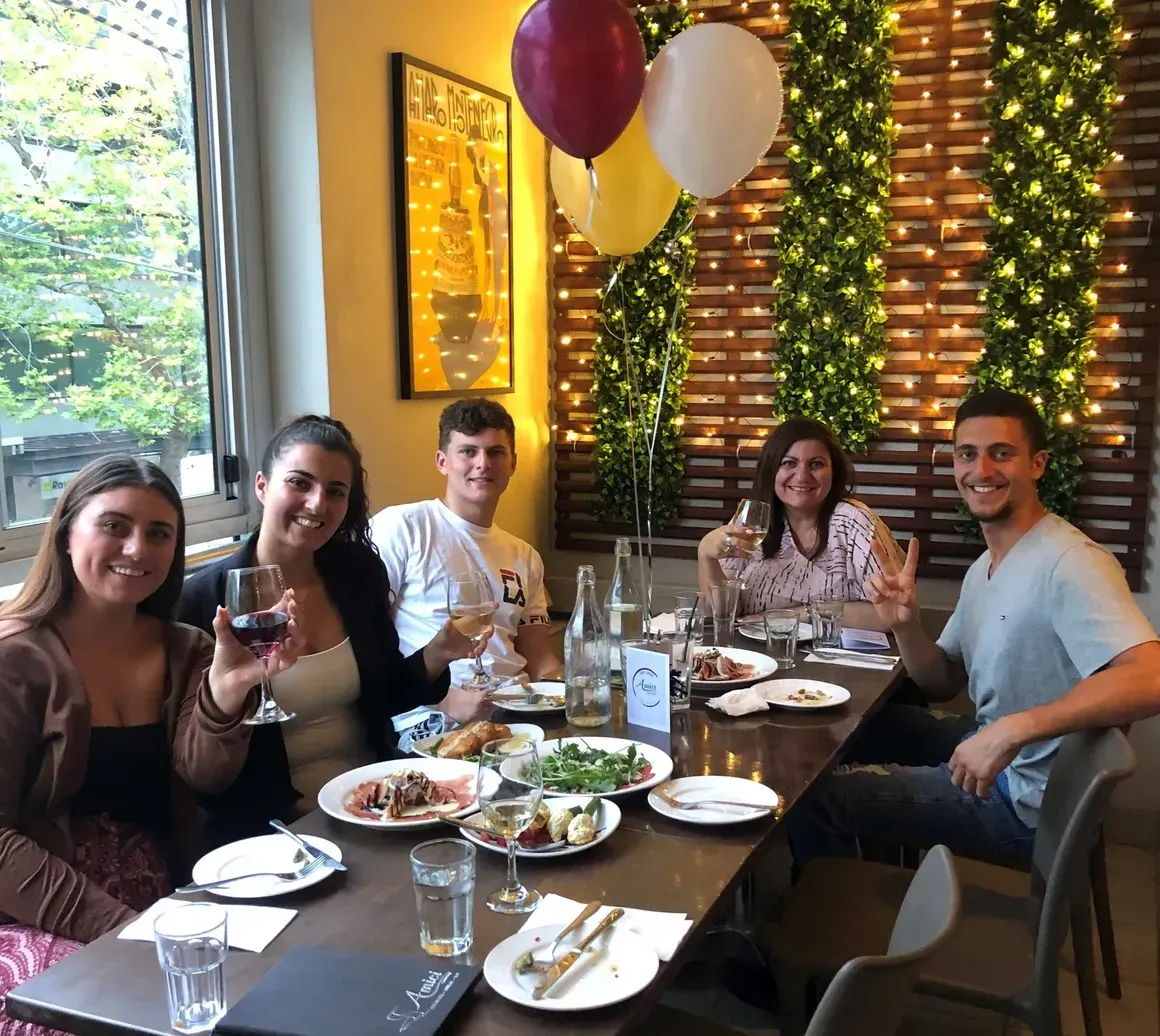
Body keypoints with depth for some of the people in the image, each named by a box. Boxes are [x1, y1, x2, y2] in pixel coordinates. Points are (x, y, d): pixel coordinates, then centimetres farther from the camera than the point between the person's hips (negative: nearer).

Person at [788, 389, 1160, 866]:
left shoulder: (1070, 563, -25)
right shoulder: (984, 569, 6)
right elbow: (943, 683, 10)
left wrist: (1011, 730, -41)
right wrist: (905, 625, -10)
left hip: (1027, 801, -9)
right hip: (990, 746, 9)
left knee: (814, 798, -8)